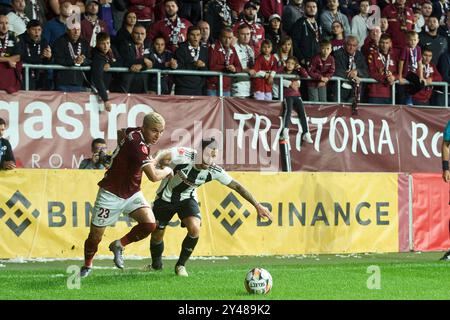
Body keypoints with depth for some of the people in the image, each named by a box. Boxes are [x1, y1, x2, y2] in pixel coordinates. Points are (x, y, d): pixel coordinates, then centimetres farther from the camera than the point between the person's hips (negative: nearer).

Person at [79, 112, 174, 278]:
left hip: (132, 192, 8)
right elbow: (153, 176, -35)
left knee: (150, 224, -14)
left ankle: (119, 245, 10)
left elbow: (121, 132, 23)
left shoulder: (136, 133, -3)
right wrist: (168, 170, -14)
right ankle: (87, 265, 29)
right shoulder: (138, 144, -29)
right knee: (95, 237, 2)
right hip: (111, 194, -8)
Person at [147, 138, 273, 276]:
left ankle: (180, 265, 0)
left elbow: (237, 186, -12)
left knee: (194, 229, -22)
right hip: (166, 197, -2)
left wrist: (257, 205, -12)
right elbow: (164, 157, -46)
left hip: (187, 199, 2)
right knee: (157, 234, 5)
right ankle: (156, 264, 38)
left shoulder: (213, 171, -20)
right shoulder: (184, 155, -31)